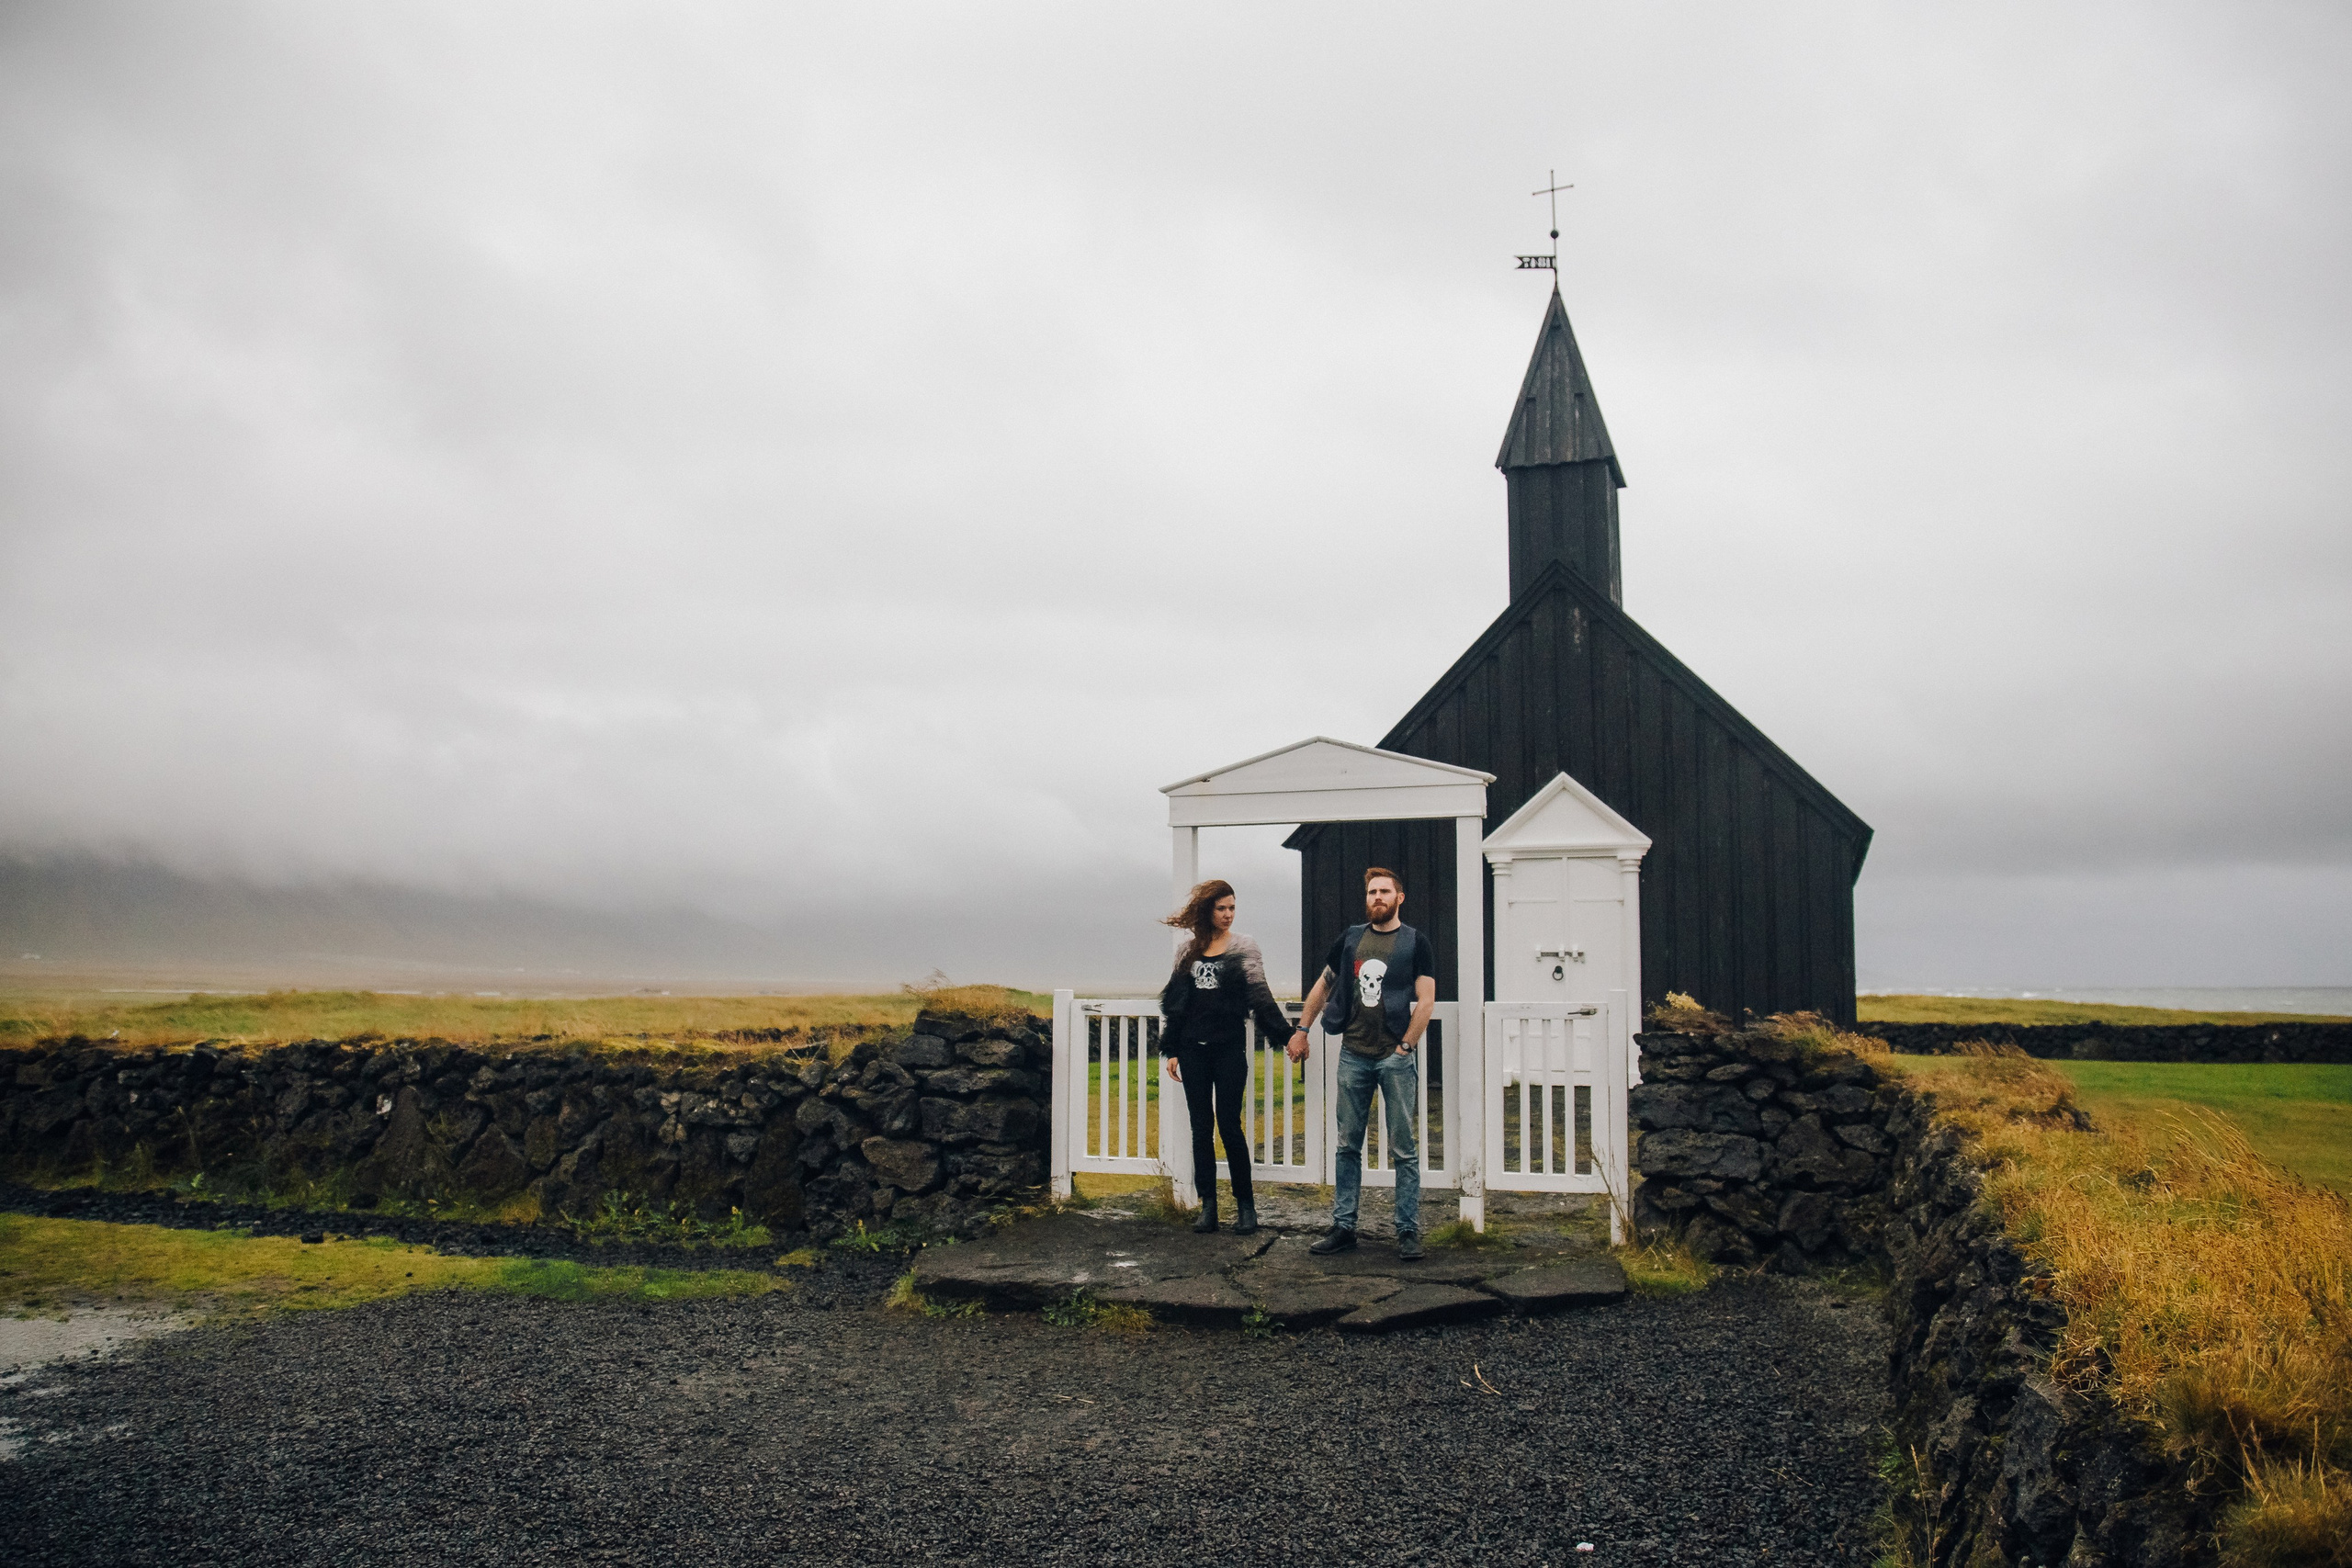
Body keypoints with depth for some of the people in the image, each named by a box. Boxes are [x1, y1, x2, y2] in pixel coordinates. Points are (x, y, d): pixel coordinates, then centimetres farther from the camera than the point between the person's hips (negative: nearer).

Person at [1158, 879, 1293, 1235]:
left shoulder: (1243, 948, 1)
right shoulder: (1189, 951, 10)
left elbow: (1259, 993, -7)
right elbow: (1174, 1002, 13)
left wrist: (1284, 1032, -17)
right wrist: (1171, 1050, 9)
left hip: (1229, 1048, -3)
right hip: (1194, 1049, 3)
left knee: (1229, 1125, -3)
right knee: (1201, 1127, 5)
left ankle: (1245, 1204, 8)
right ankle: (1208, 1204, 11)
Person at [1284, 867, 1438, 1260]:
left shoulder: (1415, 943, 0)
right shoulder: (1350, 939, 10)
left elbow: (1426, 1001, -4)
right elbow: (1323, 985, 20)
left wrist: (1405, 1047, -10)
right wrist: (1301, 1029, 17)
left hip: (1395, 1058, -3)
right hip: (1353, 1055, 4)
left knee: (1404, 1149, 0)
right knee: (1348, 1146, 8)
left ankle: (1408, 1231, 6)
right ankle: (1343, 1226, 14)